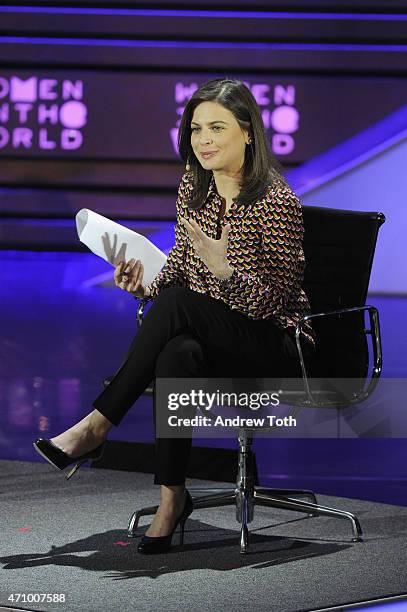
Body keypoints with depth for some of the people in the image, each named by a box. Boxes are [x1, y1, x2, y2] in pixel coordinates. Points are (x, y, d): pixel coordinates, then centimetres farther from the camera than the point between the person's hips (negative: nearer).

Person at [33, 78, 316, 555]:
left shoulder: (276, 202, -15)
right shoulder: (193, 187, 5)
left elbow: (275, 303, -16)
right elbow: (179, 267, 12)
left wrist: (225, 270, -33)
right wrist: (146, 283, -10)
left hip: (276, 346, -5)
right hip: (204, 335, 5)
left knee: (176, 303, -32)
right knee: (177, 355, -34)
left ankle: (98, 425, -23)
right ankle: (172, 496, -29)